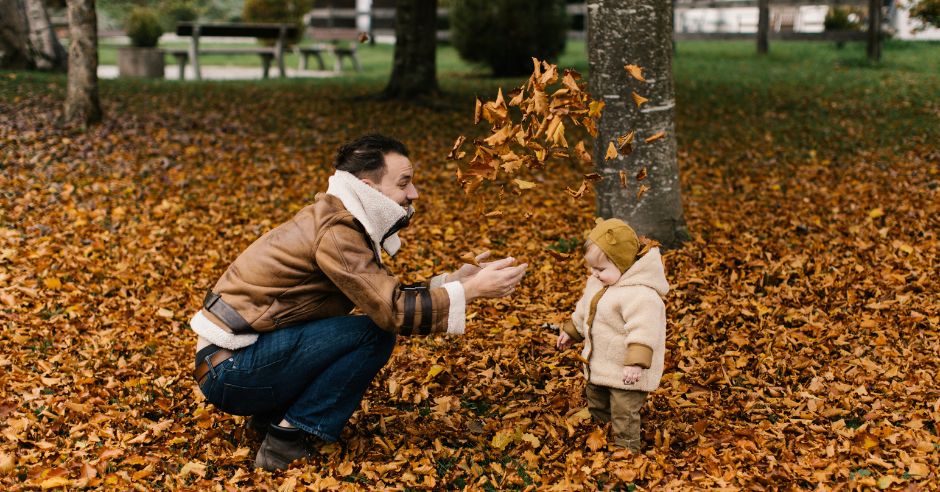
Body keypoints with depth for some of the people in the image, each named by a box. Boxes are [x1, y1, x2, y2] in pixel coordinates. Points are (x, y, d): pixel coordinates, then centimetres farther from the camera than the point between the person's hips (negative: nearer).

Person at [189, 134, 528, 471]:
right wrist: (472, 290, -18)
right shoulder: (335, 233, -20)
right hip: (230, 371, -10)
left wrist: (457, 279, 5)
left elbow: (388, 295, 13)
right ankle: (289, 442, -10)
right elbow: (394, 313, -24)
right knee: (374, 334, -17)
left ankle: (274, 415, 10)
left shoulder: (342, 221, 10)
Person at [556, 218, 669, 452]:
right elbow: (584, 310, 19)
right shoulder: (598, 283, 3)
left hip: (626, 372, -10)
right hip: (598, 366, 10)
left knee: (624, 416, -3)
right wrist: (570, 331, 27)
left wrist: (636, 362, -43)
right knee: (597, 406, 26)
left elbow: (643, 329, -36)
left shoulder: (640, 294, -30)